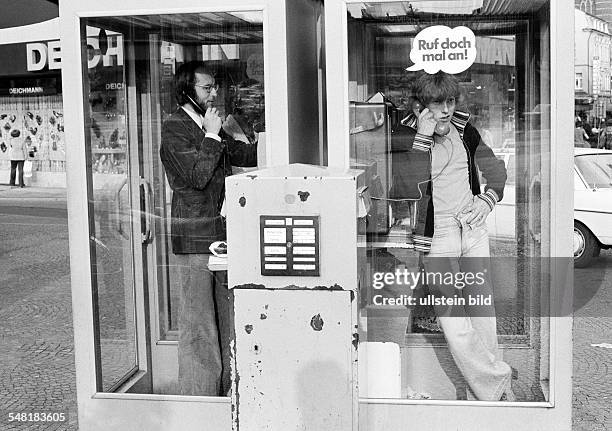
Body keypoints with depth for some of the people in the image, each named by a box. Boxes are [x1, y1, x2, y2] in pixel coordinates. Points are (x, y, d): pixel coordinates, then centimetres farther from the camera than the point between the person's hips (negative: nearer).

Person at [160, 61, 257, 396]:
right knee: (197, 320, -1)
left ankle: (223, 387, 25)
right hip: (194, 237, -8)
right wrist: (212, 136, -14)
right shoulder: (174, 129, -9)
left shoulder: (209, 125, 16)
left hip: (220, 232, 8)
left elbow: (243, 155, 19)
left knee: (224, 315, 14)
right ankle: (197, 394, 9)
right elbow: (197, 176, -18)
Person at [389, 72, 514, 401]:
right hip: (437, 236, -4)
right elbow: (410, 188, -22)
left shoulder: (463, 128, 9)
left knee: (483, 313, 4)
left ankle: (483, 392, 17)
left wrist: (487, 199, 4)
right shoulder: (403, 138, -7)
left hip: (473, 229, 5)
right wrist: (422, 137, -22)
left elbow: (494, 168, 22)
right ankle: (497, 381, 9)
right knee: (454, 324, -8)